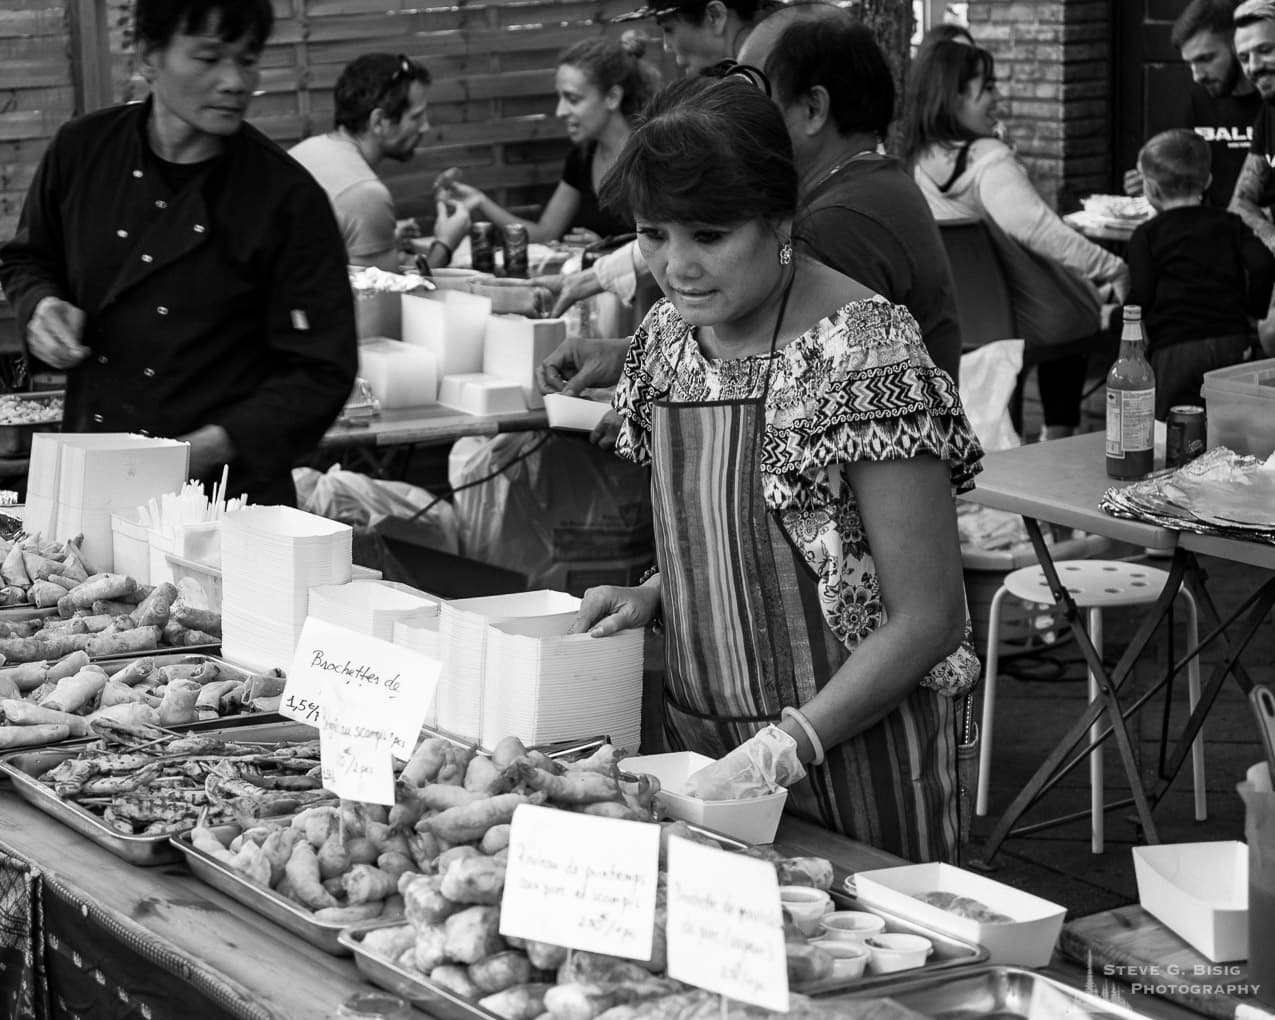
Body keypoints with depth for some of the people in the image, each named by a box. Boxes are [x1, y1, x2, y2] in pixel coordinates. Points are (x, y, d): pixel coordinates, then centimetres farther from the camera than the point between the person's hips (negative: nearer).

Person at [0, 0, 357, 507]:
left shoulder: (289, 199, -13)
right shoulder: (81, 151, -1)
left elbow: (320, 374, -12)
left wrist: (212, 449, -22)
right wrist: (43, 305, -5)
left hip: (229, 490, -3)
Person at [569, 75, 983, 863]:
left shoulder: (862, 358, -19)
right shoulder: (669, 334, 3)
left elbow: (927, 618, -17)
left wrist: (789, 744, -22)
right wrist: (653, 597, 0)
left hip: (850, 759, -6)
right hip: (699, 740, 7)